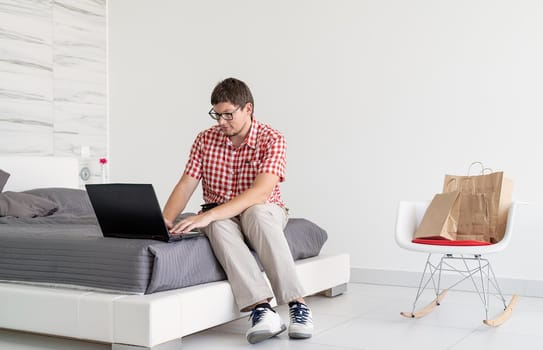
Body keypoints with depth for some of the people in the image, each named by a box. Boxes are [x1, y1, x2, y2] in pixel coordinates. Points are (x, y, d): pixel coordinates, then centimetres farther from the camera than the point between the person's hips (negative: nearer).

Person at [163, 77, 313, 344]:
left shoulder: (272, 140, -14)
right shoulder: (205, 139, 0)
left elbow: (261, 192, -27)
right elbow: (186, 185, -2)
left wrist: (208, 215, -37)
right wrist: (165, 221, -22)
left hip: (264, 213, -2)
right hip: (221, 217, 2)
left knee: (257, 212, -39)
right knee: (218, 226, -35)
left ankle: (297, 305, -40)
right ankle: (261, 309, -46)